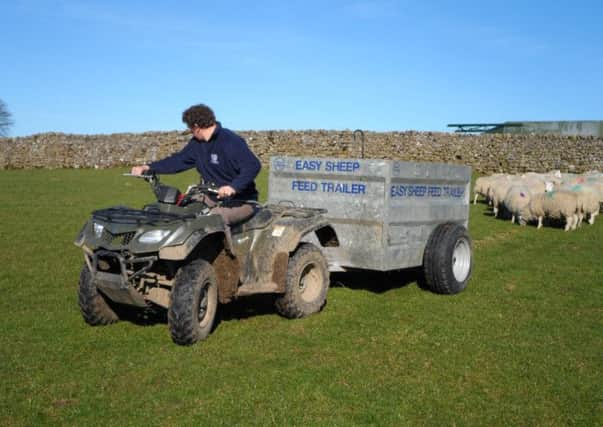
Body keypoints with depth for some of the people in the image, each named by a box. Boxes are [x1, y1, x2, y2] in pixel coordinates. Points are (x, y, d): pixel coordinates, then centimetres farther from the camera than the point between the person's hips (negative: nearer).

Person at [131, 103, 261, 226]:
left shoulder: (231, 141, -17)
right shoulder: (197, 143, 10)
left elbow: (253, 165, -27)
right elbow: (178, 160, 16)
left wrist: (233, 187, -42)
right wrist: (149, 168, 5)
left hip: (240, 201, -9)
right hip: (214, 198, 9)